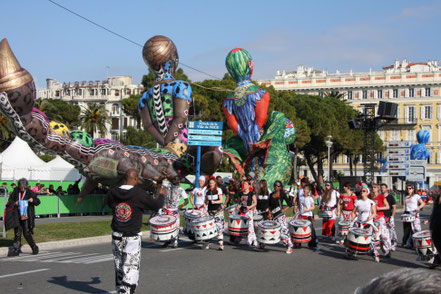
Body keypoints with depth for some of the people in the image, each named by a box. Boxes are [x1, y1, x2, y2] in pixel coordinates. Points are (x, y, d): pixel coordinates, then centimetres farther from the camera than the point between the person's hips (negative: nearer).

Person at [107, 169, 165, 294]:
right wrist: (161, 195, 14)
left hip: (116, 235, 5)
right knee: (131, 266, 0)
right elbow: (157, 205, -6)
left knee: (119, 265, 18)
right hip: (132, 236, -5)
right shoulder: (139, 194, -15)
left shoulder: (113, 192, -2)